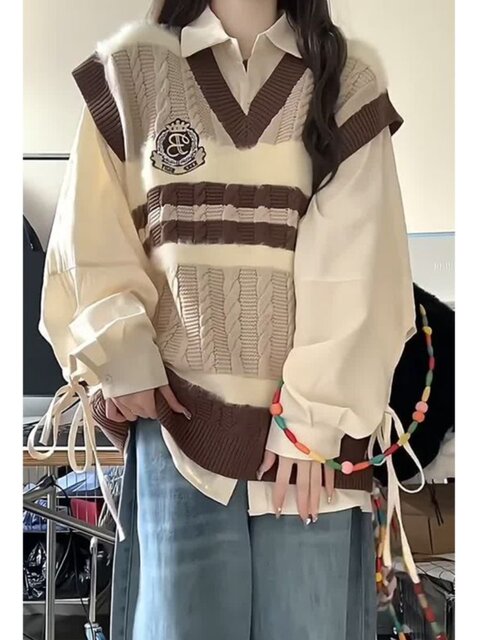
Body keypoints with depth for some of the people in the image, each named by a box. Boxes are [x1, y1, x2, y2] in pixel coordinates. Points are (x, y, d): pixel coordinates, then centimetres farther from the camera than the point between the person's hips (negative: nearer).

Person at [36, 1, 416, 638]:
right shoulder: (132, 68, 7)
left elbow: (356, 271, -3)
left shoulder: (349, 83, 5)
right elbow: (90, 240, 6)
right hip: (177, 413, 0)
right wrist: (121, 359, -5)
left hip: (311, 414, 1)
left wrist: (313, 414, -10)